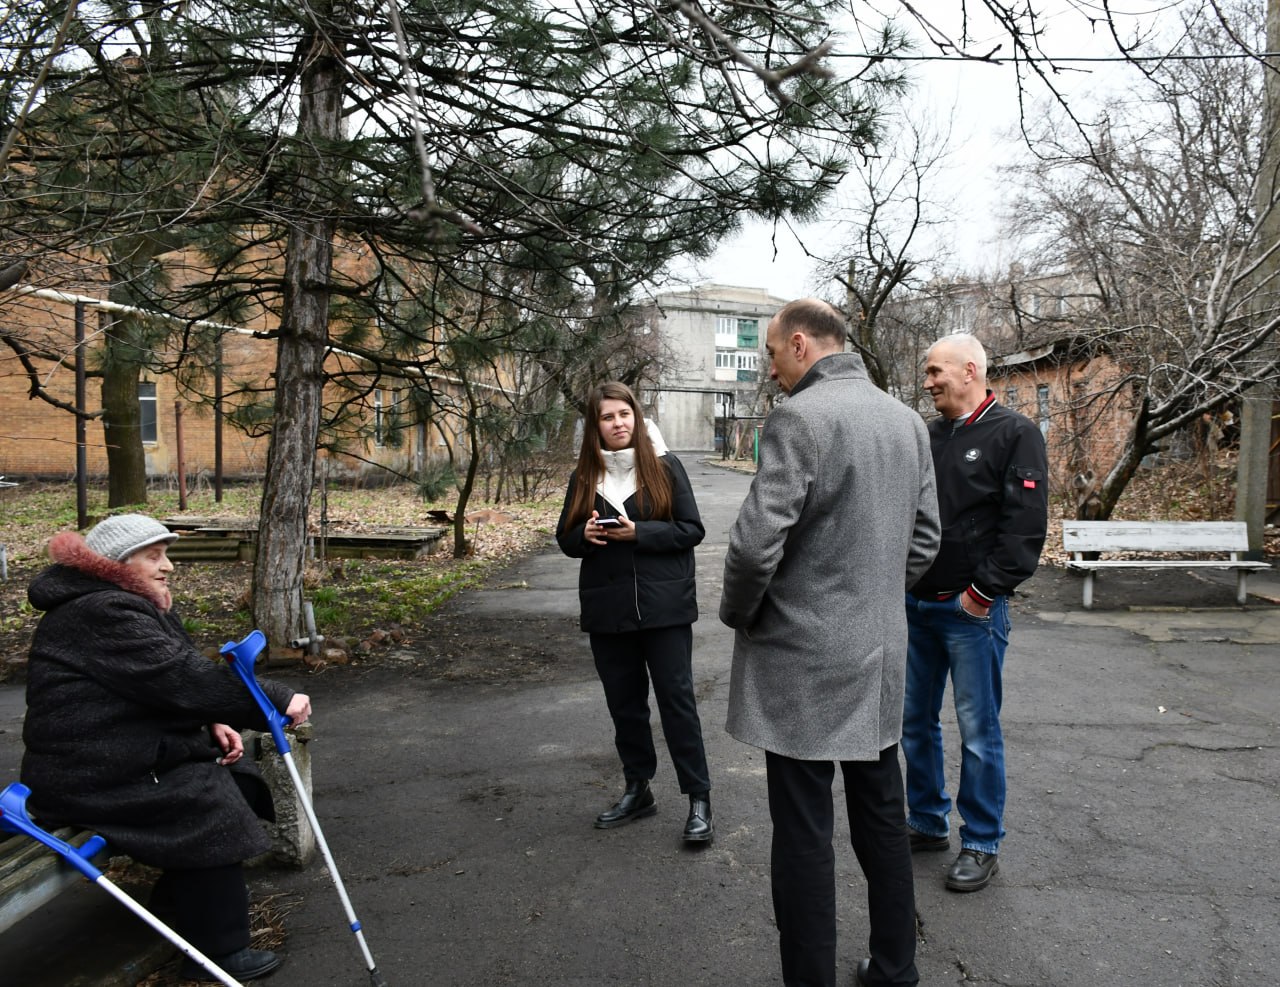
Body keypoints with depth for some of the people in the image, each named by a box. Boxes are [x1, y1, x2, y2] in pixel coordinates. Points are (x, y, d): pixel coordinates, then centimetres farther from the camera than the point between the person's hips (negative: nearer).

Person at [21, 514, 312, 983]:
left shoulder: (132, 606, 13)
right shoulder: (105, 614, -22)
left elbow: (173, 679, 14)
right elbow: (183, 679, -30)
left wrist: (213, 723, -4)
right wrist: (278, 700, -28)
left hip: (124, 754, 11)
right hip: (93, 776, -11)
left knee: (234, 775, 8)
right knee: (211, 807, -19)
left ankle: (177, 897, 22)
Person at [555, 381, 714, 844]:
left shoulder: (665, 467, -3)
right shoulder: (584, 476, 7)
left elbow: (692, 529, -7)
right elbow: (566, 538, 10)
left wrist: (638, 533, -19)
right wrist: (586, 535, -13)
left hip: (664, 606, -4)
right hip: (608, 610, 4)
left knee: (676, 698, 0)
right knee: (624, 702, 13)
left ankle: (699, 798, 12)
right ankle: (637, 790, 30)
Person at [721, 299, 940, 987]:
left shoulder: (799, 417, -16)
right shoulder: (906, 419, 7)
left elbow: (756, 541, -21)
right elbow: (925, 538, 13)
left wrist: (737, 613, -4)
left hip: (804, 659, -8)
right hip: (881, 654, 8)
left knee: (804, 837, 4)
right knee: (882, 820, 19)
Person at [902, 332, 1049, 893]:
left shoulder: (1014, 435, -7)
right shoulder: (926, 437, 12)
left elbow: (1026, 525, -14)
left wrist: (983, 591, -15)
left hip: (972, 611, -6)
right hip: (916, 606, 7)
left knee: (978, 730, 4)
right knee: (916, 721, 14)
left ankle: (982, 845, 19)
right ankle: (927, 823, 31)